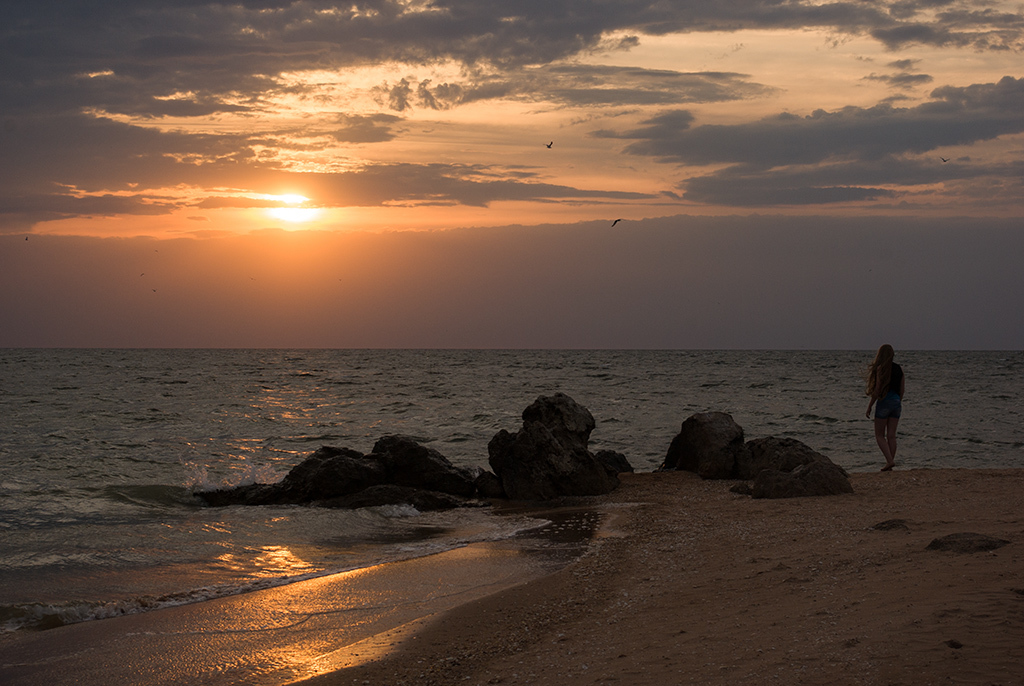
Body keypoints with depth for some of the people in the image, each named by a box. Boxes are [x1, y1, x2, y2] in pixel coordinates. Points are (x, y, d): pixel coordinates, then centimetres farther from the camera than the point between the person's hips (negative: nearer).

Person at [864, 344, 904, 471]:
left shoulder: (881, 369, -11)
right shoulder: (899, 369, 6)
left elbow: (877, 390, -13)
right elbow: (901, 390, 11)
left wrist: (869, 406, -5)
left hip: (884, 401, -6)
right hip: (896, 401, 6)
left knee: (879, 435, 3)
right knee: (891, 435, 9)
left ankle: (890, 460, -12)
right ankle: (891, 461, 8)